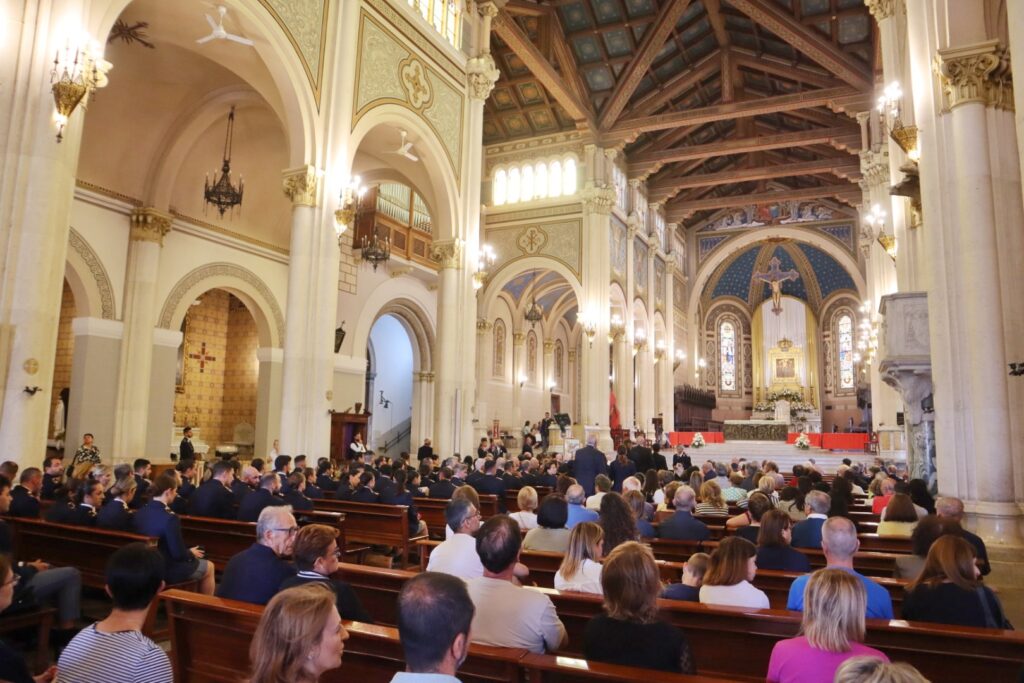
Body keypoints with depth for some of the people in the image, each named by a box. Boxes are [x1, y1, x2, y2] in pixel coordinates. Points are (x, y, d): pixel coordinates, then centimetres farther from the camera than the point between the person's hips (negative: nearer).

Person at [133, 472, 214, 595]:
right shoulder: (170, 518, -29)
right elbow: (179, 554, -24)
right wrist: (191, 553, -2)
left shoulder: (140, 512, -4)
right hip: (168, 570, -8)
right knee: (209, 567, 16)